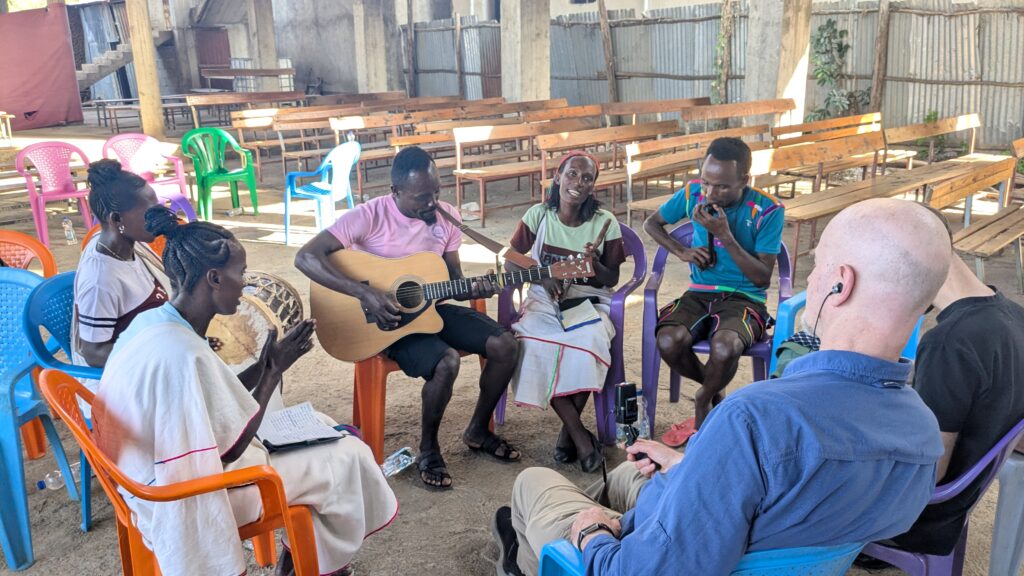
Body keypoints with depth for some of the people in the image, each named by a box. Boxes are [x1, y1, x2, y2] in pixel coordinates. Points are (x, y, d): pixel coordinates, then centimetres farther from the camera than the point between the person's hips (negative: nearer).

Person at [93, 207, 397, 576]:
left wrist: (264, 365, -1)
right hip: (188, 494, -9)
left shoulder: (154, 321, -2)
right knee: (347, 457, 1)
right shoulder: (185, 354, -32)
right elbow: (232, 449, -23)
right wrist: (275, 370, -15)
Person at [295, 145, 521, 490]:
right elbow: (306, 257, -24)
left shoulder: (447, 217, 0)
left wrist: (473, 289, -16)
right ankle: (428, 449, -4)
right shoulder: (369, 216, -17)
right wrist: (365, 293, -30)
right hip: (386, 318, -6)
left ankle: (478, 432, 12)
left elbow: (453, 279, 9)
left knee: (506, 345, -11)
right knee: (446, 362, -31)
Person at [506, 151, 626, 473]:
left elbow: (612, 280, 3)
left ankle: (569, 429, -11)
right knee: (532, 344, -32)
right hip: (545, 300, 1)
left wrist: (594, 264, -19)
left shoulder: (605, 222, -1)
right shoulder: (539, 215, 0)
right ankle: (580, 436, -21)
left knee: (588, 343, -34)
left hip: (589, 301, 0)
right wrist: (542, 277, -12)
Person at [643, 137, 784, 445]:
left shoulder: (767, 211, -11)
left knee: (724, 348, -37)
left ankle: (703, 400, 1)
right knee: (668, 342, -29)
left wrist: (726, 235, -22)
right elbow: (652, 223, 16)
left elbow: (762, 278, -12)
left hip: (744, 297, -3)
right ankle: (715, 391, 5)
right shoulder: (693, 194, -1)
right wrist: (682, 252, -2)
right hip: (699, 293, 3)